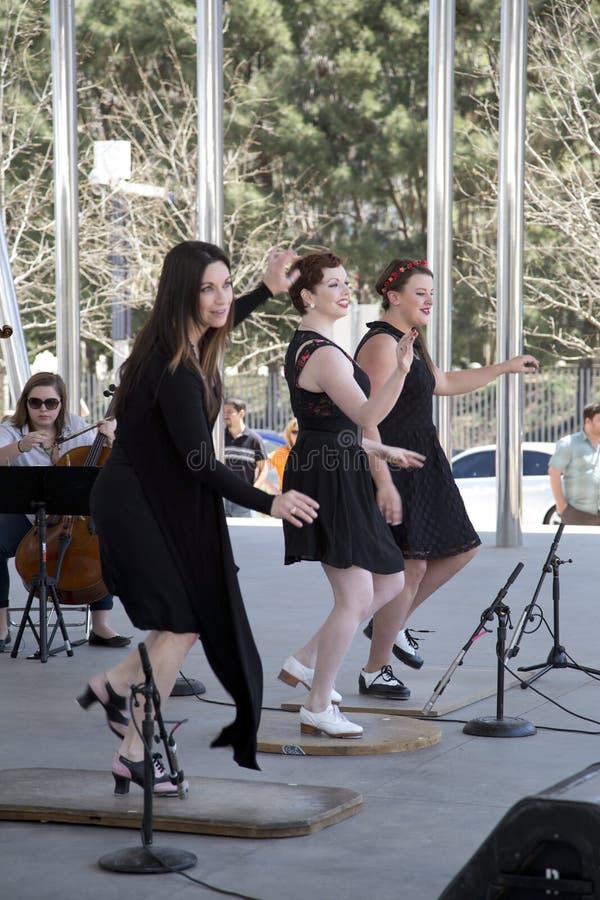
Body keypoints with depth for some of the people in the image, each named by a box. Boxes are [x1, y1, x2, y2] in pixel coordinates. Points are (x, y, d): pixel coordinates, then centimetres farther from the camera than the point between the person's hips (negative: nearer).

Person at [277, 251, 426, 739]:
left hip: (334, 474, 11)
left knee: (389, 582, 16)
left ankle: (304, 661, 22)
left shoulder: (305, 345, 15)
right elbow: (366, 414, -32)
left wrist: (382, 451, 24)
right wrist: (400, 371, -44)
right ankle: (318, 709, 3)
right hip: (330, 477, -11)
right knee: (356, 596, -7)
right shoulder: (324, 354, -18)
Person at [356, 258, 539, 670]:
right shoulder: (382, 343, -15)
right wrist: (384, 482, -28)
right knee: (410, 565, -9)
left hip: (421, 464, 11)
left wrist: (506, 367, 32)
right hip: (393, 464, -11)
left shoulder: (410, 342, 16)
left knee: (460, 549, 14)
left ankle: (391, 624, 22)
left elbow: (445, 383, 32)